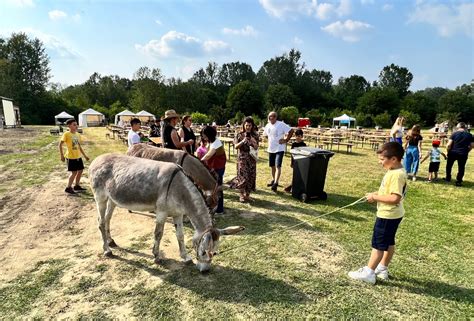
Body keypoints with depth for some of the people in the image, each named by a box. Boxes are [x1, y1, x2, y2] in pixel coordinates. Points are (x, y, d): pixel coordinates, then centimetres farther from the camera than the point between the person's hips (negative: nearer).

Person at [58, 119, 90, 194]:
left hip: (78, 157, 7)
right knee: (74, 172, -4)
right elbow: (60, 144, -11)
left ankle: (77, 186, 27)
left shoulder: (78, 134, 8)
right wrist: (62, 155, -14)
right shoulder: (66, 134, -12)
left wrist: (85, 155, 18)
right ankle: (68, 188, 12)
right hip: (71, 157, -7)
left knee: (80, 170, 11)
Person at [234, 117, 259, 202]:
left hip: (251, 158, 2)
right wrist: (243, 141, -19)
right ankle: (242, 195, 8)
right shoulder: (240, 135, 0)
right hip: (242, 158, -2)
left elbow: (256, 147, -2)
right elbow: (236, 146, -5)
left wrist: (253, 141, -18)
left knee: (251, 176, 4)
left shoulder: (255, 135, 4)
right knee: (243, 176, -7)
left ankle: (247, 194, 18)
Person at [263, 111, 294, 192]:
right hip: (270, 149, 7)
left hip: (279, 149, -6)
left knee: (278, 166, -15)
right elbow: (265, 134, 22)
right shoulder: (268, 125, 5)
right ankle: (273, 180, 34)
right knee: (272, 166, 17)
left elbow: (291, 131, -13)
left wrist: (286, 140, -13)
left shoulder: (281, 124, -14)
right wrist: (271, 140, 11)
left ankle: (275, 183, -20)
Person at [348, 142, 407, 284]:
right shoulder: (396, 171, 6)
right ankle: (382, 269, 33)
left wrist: (375, 197, -21)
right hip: (393, 214, 10)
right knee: (389, 242, 19)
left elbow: (395, 198, -31)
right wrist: (378, 194, 3)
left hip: (388, 215, -10)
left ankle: (368, 273, 11)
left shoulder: (396, 174, -26)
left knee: (378, 244, 0)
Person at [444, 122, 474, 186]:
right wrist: (466, 151, 17)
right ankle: (458, 182, 12)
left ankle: (448, 178, 28)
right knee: (461, 168, 10)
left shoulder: (454, 133, -6)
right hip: (463, 154, 1)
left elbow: (449, 144, -12)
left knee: (449, 166, 18)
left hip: (453, 152, -1)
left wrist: (448, 151, 2)